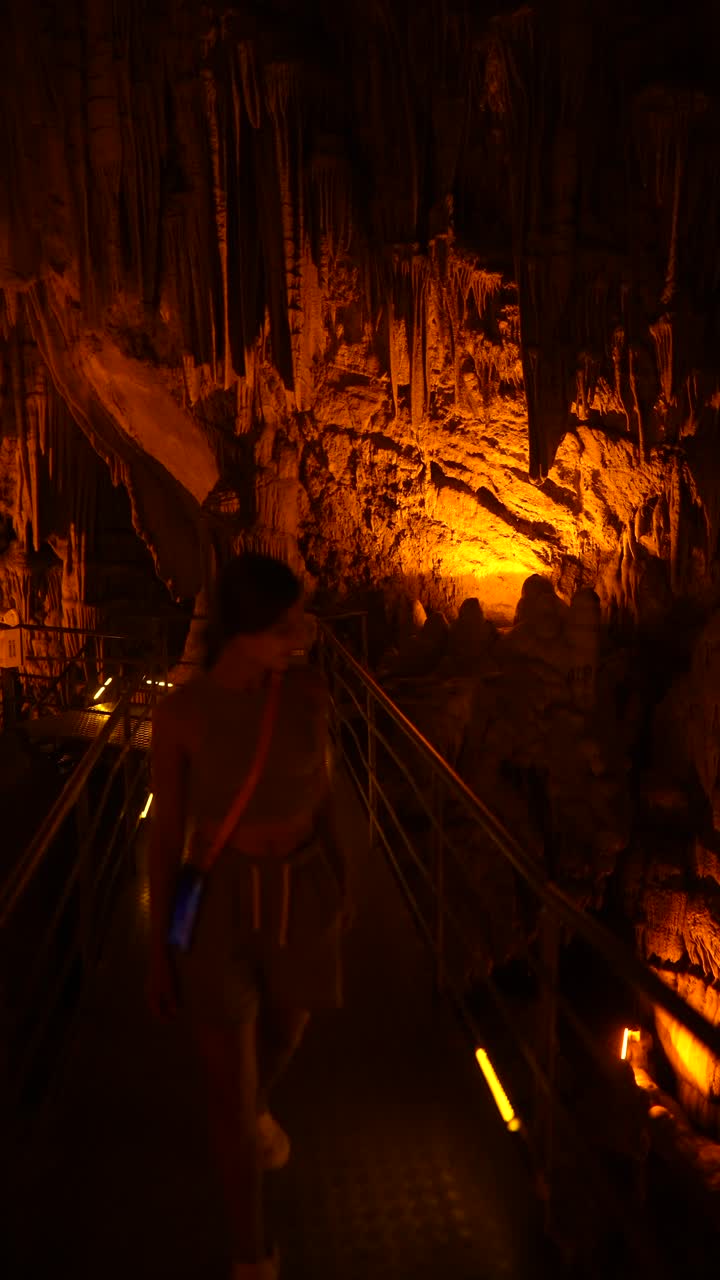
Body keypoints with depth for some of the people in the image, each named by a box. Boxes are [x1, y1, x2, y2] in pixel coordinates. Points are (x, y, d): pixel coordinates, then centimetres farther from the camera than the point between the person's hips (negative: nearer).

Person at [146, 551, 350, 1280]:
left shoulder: (309, 689, -10)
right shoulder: (179, 713, -18)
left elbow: (321, 789, 4)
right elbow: (165, 832, -9)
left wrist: (341, 885, 13)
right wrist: (158, 954, -2)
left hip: (298, 899, 4)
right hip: (216, 906, -3)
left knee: (285, 1029, 29)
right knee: (226, 1089, 6)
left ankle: (253, 1108, 66)